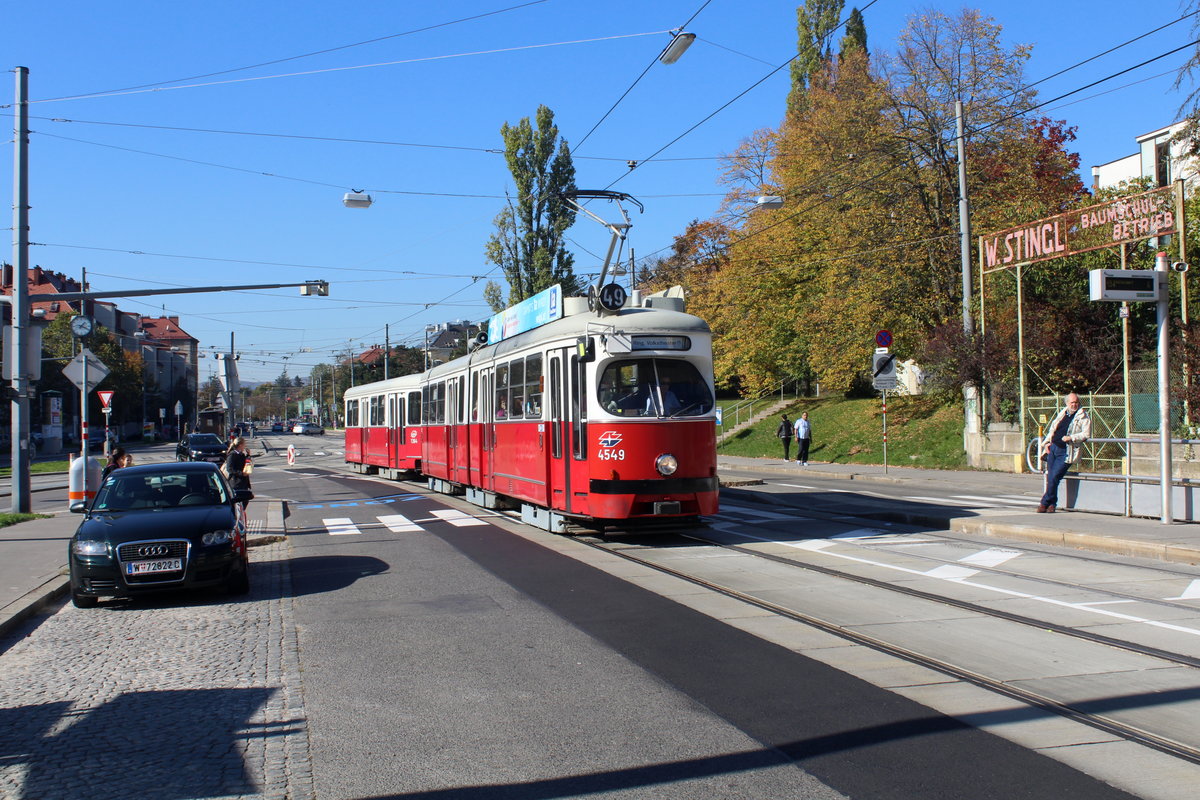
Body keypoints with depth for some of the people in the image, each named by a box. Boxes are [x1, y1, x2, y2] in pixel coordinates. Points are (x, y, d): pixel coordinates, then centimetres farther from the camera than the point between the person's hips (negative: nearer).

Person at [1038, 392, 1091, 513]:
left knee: (1054, 477, -13)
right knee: (1050, 477, 2)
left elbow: (1086, 434, -10)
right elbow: (1052, 429, 28)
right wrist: (1047, 442, 16)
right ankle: (1052, 503, 12)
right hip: (1053, 448, 6)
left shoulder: (1083, 417, 0)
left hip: (1066, 452, -6)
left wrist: (1071, 438, -21)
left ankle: (1045, 503, -4)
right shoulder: (1062, 413, 17)